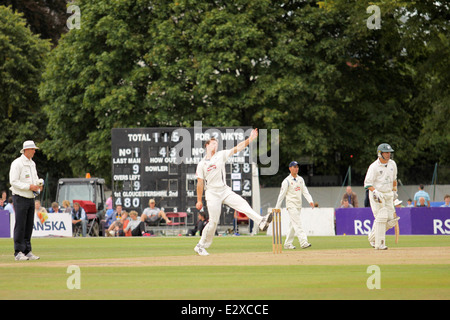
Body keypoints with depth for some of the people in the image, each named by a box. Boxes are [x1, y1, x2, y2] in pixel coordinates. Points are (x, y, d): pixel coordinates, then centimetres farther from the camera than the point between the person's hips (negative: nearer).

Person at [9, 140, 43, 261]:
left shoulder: (32, 164, 15)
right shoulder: (17, 163, -12)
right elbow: (13, 181, -18)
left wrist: (38, 185, 1)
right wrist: (29, 186, -22)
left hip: (31, 198, 8)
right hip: (20, 197, -8)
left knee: (29, 225, 9)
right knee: (20, 226, -7)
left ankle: (27, 251, 13)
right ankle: (18, 252, -5)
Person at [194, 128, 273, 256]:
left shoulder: (221, 155, 8)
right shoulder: (202, 164, 1)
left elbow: (237, 148, 0)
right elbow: (200, 183, 2)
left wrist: (250, 139, -11)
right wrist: (199, 201, 1)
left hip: (225, 191, 3)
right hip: (212, 194, -3)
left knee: (242, 204, -20)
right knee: (213, 221, -5)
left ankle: (260, 221, -36)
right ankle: (201, 246, 8)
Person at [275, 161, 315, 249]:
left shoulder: (300, 179, 13)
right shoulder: (287, 181, -6)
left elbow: (305, 191, 6)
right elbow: (282, 194, -6)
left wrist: (310, 200, -10)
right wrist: (277, 208, -5)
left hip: (298, 205, 7)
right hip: (291, 205, -7)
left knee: (294, 225, 10)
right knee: (297, 224, -16)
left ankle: (288, 244, 18)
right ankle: (303, 242, -25)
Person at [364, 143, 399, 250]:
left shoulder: (392, 164, 7)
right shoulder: (374, 167, -13)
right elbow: (367, 183, -15)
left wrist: (394, 191, 23)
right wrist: (375, 192, -29)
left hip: (388, 195, 6)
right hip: (377, 195, -6)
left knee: (391, 219, 1)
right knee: (381, 218, -14)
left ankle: (373, 236, 21)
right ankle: (379, 243, -9)